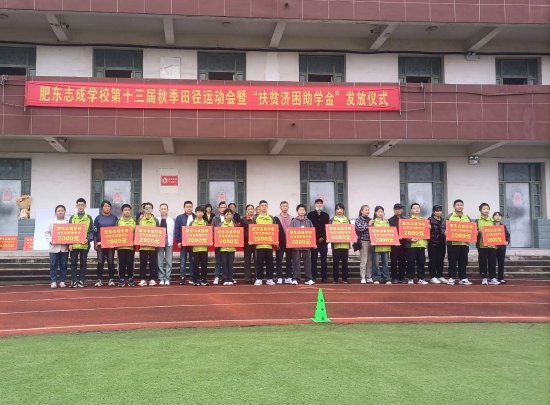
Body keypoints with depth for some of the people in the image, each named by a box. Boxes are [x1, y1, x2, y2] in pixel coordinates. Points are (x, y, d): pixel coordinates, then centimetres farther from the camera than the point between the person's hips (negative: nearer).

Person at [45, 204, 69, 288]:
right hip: (54, 247, 0)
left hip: (64, 247, 1)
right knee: (53, 265, -1)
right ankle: (53, 281, 3)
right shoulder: (52, 221, 7)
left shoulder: (67, 222, 7)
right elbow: (47, 232, 5)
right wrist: (50, 240, -11)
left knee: (63, 265, 4)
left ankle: (62, 281, 11)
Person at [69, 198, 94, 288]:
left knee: (83, 263, 5)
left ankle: (82, 281, 11)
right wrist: (69, 243, -4)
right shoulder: (72, 217, 7)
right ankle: (74, 281, 8)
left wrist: (88, 239, -12)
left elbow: (91, 231, 6)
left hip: (85, 245, 0)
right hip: (74, 245, 0)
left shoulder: (89, 218, 6)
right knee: (74, 263, 3)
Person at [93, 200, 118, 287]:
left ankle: (111, 279, 8)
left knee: (111, 262, 2)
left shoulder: (114, 218, 8)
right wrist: (95, 243, -2)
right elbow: (95, 232, 4)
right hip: (100, 243, -1)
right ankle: (99, 279, 3)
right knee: (100, 262, -1)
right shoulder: (98, 218, 5)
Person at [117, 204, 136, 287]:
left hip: (131, 245, 0)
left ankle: (130, 280, 9)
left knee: (130, 263, 1)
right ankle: (121, 280, 6)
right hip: (121, 245, 0)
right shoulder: (118, 221, 8)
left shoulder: (134, 221, 8)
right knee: (122, 263, 1)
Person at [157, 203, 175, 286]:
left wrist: (167, 236, -5)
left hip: (169, 243, 0)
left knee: (168, 262, 0)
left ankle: (167, 278, 6)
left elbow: (172, 232, 5)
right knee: (160, 262, 1)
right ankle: (161, 279, 6)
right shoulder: (156, 220, 6)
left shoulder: (171, 220, 8)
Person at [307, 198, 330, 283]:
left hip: (323, 240, 2)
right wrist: (317, 238, -7)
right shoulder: (310, 214, 6)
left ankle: (324, 277, 7)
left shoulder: (326, 215, 13)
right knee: (313, 259, 0)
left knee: (324, 259, 3)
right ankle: (313, 277, 3)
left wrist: (323, 237, -6)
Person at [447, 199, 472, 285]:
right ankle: (451, 278, 7)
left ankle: (463, 278, 13)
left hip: (464, 243, 3)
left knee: (463, 262, 7)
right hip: (452, 243, -3)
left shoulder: (467, 217, 16)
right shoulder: (449, 216, 4)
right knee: (452, 261, 0)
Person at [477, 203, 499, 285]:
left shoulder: (492, 221, 14)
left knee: (492, 262, 3)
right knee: (483, 262, -1)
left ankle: (492, 278, 7)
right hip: (482, 244, -4)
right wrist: (479, 232, -21)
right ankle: (484, 278, 4)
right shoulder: (478, 221, 2)